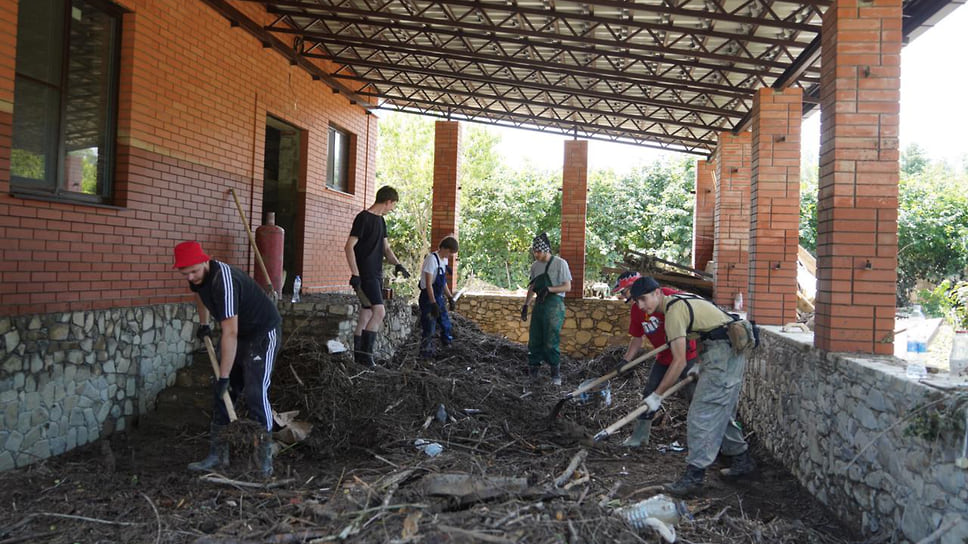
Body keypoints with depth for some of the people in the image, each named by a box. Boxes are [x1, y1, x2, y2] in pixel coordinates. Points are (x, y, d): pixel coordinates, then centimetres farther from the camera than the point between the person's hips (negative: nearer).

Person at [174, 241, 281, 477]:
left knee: (255, 392, -17)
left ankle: (265, 458, -8)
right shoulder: (197, 276, -5)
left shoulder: (223, 280, -33)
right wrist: (203, 324, 22)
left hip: (264, 332, -9)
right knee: (223, 393, 5)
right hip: (240, 333, 9)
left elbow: (230, 334, -33)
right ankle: (218, 455, 13)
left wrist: (223, 377, -29)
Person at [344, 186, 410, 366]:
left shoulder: (380, 220, 15)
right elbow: (349, 246, -14)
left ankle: (358, 355, 14)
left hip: (376, 275, 9)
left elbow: (385, 247, 21)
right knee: (379, 311, -17)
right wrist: (355, 274, -19)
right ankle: (365, 353, -12)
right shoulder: (363, 218, -11)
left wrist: (397, 264, 3)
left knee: (367, 315, 9)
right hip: (365, 275, -9)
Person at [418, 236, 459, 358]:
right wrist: (433, 303, -24)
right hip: (428, 299, -9)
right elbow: (428, 284, -22)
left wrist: (450, 297, 20)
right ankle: (426, 353, 4)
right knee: (429, 328, -5)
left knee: (446, 324, 15)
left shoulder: (445, 260, 8)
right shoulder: (432, 259, -19)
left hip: (439, 298, 9)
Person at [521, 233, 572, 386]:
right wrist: (525, 305, 13)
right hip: (539, 305, 6)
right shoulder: (535, 266, 11)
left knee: (550, 342, -7)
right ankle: (533, 371, 15)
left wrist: (549, 289, -22)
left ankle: (556, 373, 6)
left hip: (554, 306, -6)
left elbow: (567, 287, -9)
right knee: (534, 340, 6)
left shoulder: (560, 263, -7)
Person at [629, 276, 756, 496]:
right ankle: (742, 459, 31)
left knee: (702, 414, -11)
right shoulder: (680, 301, 14)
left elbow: (679, 361, -19)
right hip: (732, 350, 11)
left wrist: (657, 395, -13)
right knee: (721, 411, 20)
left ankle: (694, 475, -10)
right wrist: (701, 364, 24)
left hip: (724, 353, -11)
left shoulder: (674, 310, -17)